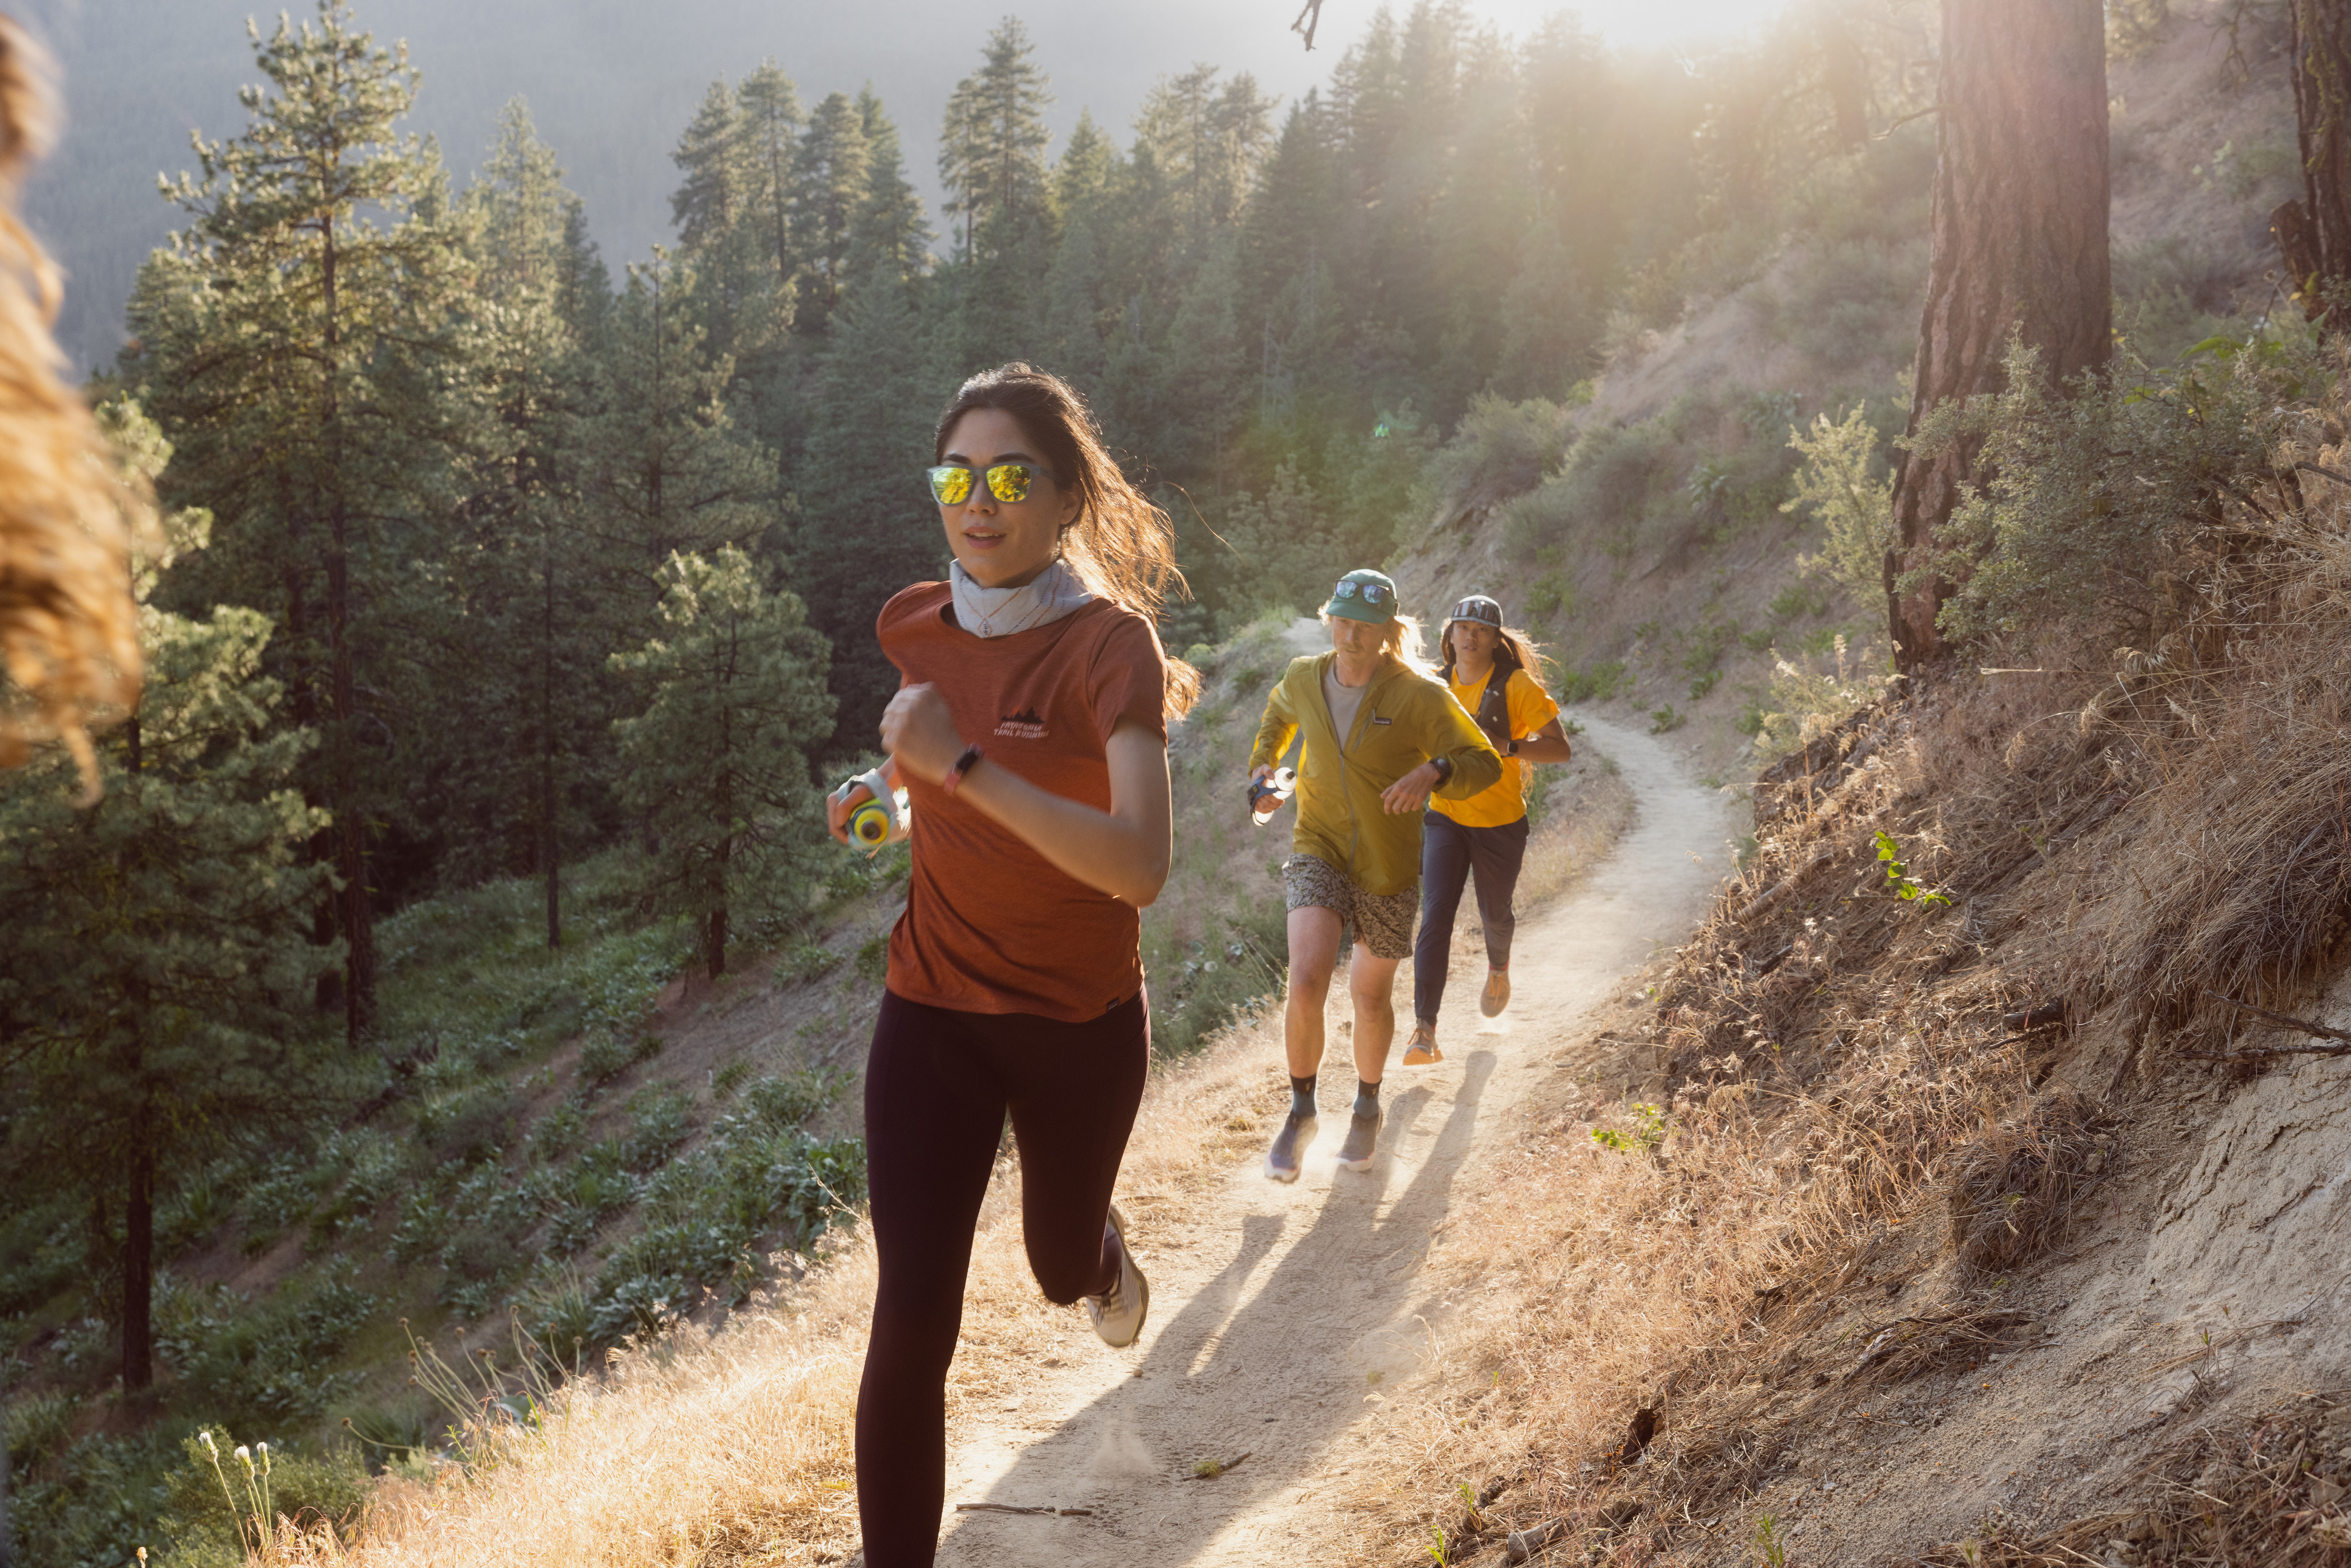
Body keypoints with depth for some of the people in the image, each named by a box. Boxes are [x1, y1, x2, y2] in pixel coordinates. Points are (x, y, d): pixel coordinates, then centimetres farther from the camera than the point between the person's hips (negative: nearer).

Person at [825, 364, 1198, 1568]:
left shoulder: (1109, 642, -21)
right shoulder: (915, 626, -5)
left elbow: (1140, 867, -34)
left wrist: (963, 764, -39)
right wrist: (889, 788, -1)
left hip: (1079, 1024, -2)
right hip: (933, 1014, 2)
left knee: (1060, 1266, 23)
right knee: (912, 1321, -8)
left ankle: (1100, 1249, 62)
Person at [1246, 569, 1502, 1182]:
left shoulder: (1420, 695, -14)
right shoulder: (1303, 679, -2)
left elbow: (1485, 763, -12)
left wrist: (1433, 771, -32)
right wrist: (1263, 764, 6)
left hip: (1388, 867, -1)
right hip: (1319, 851, 1)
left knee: (1371, 996, 12)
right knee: (1307, 981, -20)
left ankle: (1367, 1106, 41)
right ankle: (1301, 1110, 3)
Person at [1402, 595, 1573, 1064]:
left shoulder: (1516, 686, -12)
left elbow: (1561, 749, -16)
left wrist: (1507, 745, -31)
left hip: (1500, 823, -1)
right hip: (1445, 818, 1)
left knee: (1494, 913, 18)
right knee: (1435, 915, -15)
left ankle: (1499, 965, 55)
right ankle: (1424, 1030, -19)